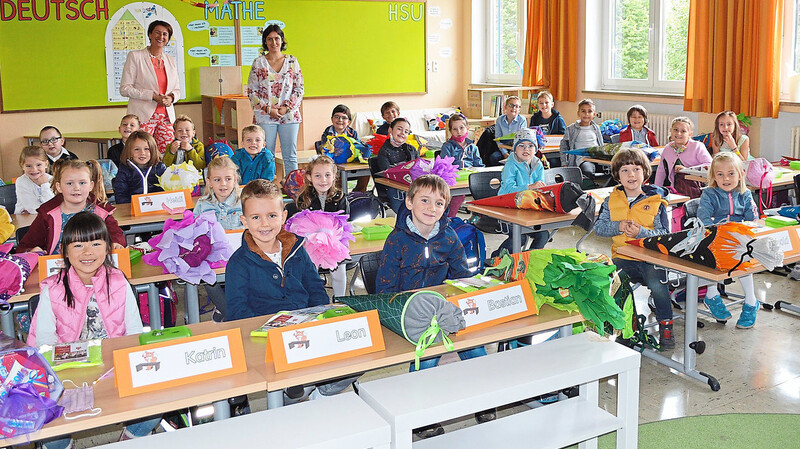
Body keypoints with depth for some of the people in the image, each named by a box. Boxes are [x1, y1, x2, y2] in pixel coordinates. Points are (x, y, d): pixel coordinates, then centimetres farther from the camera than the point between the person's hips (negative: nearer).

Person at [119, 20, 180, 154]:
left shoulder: (171, 60, 16)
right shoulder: (135, 56, 1)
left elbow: (177, 90, 22)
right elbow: (124, 89, -4)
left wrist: (171, 97, -3)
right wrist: (153, 96, -14)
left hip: (166, 116, 5)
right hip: (143, 115, -5)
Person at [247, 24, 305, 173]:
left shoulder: (292, 61, 8)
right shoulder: (258, 63, 4)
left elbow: (300, 88, 7)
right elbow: (252, 91, 3)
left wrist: (287, 107, -6)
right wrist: (268, 109, -9)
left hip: (290, 115, 1)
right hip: (265, 117, -1)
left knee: (290, 156, 5)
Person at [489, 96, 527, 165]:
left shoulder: (522, 120, -3)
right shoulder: (499, 120, 3)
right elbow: (497, 139, 2)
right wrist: (505, 153, -13)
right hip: (503, 148, 2)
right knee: (493, 157, -27)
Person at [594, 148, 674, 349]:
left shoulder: (655, 202, 1)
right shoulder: (612, 200, 9)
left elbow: (664, 234, -3)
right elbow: (598, 227, 7)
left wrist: (641, 232, -20)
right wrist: (618, 227, -11)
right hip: (622, 257, 3)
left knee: (657, 285, -26)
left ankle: (665, 325, -3)